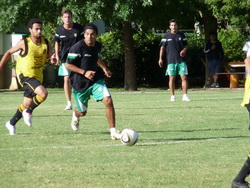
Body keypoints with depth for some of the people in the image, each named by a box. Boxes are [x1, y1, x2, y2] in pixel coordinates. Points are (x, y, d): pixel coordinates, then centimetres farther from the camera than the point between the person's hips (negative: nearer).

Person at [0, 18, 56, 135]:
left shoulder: (46, 44, -1)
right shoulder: (24, 43, -11)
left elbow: (50, 57, 6)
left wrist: (53, 59, -18)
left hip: (37, 77, 6)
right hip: (24, 76, -6)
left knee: (27, 105, 12)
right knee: (43, 93, -27)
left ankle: (11, 123, 32)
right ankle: (28, 112, -4)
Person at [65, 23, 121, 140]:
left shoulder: (98, 46, 1)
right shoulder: (77, 48, -19)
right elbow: (68, 65, -16)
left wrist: (104, 69, 10)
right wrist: (84, 72, -24)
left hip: (96, 80, 4)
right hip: (80, 84, -4)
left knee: (108, 101, -20)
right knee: (83, 112, 12)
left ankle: (113, 132, -12)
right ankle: (76, 115, 54)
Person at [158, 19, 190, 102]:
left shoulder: (181, 35, 9)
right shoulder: (166, 36, 4)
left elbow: (186, 45, 17)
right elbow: (162, 47, 5)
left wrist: (184, 50, -5)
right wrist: (160, 58, -3)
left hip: (181, 60, 1)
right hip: (171, 60, -1)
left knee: (184, 77, -5)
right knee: (172, 78, 1)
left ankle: (185, 96, -2)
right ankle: (172, 96, 9)